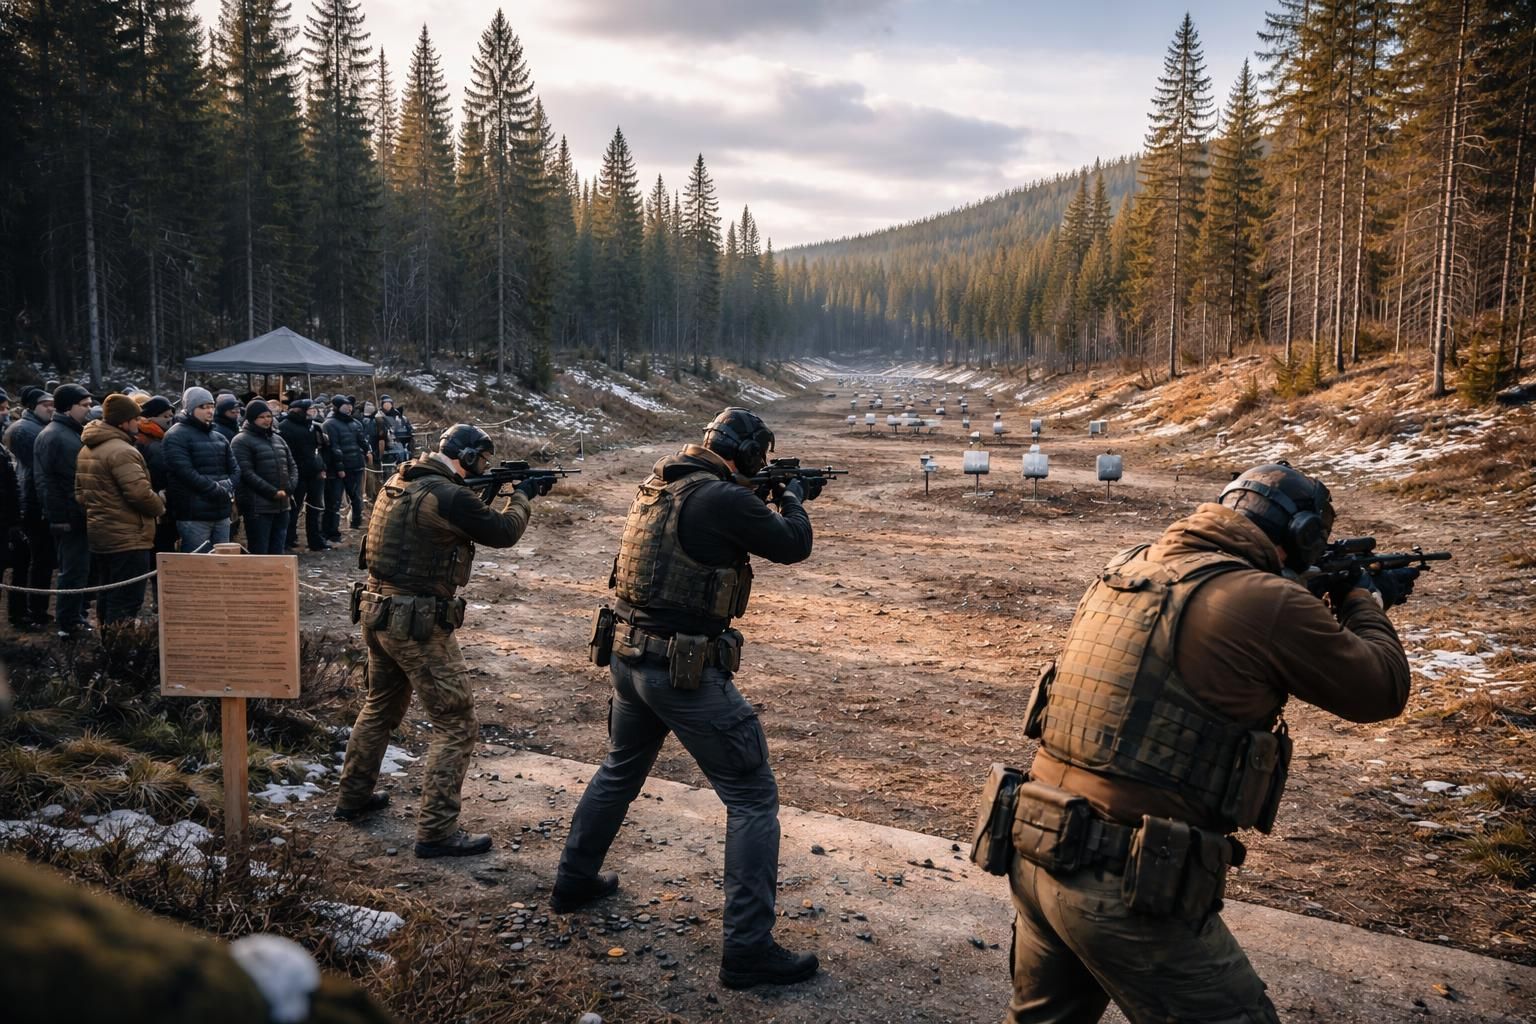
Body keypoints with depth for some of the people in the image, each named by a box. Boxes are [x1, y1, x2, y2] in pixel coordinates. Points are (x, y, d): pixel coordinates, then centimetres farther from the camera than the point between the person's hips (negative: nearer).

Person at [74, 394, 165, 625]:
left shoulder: (87, 450, 14)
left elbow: (80, 492, 21)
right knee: (126, 602, -6)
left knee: (108, 598, 20)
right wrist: (160, 508, -9)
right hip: (128, 538, -10)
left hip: (99, 534, 10)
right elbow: (140, 493, -25)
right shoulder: (121, 451, -19)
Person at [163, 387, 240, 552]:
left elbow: (235, 469, 15)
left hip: (221, 513, 7)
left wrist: (228, 487, -7)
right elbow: (186, 473, -16)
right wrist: (217, 490, -15)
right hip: (194, 515, -7)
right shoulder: (176, 436, -5)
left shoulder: (219, 438, 18)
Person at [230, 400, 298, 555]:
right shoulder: (242, 441, -7)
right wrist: (273, 492, -16)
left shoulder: (278, 439, 17)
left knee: (276, 552, 13)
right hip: (258, 508, -7)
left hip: (281, 506, 7)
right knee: (258, 554, -4)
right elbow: (246, 473, -16)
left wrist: (289, 488, -2)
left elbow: (292, 466, 17)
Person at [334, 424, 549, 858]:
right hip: (418, 623, -9)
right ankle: (436, 830, 2)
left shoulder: (399, 481, 5)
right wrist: (521, 495, 10)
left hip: (377, 611, 9)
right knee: (456, 726, 0)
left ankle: (353, 797, 41)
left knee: (379, 707, 27)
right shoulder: (451, 497, -20)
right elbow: (503, 532, -8)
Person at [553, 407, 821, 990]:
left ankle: (574, 881, 44)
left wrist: (768, 501, 22)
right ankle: (748, 948, 3)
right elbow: (793, 546, -6)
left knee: (620, 771, 30)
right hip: (686, 670, -8)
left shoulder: (659, 483, 7)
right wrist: (793, 499, 14)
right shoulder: (723, 497, -18)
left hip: (629, 657, 8)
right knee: (752, 798, 2)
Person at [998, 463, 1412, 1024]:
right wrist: (1365, 598, 21)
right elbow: (1381, 690, 4)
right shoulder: (1266, 602, -13)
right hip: (1131, 890, -7)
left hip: (1037, 855, 8)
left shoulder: (1125, 567, 8)